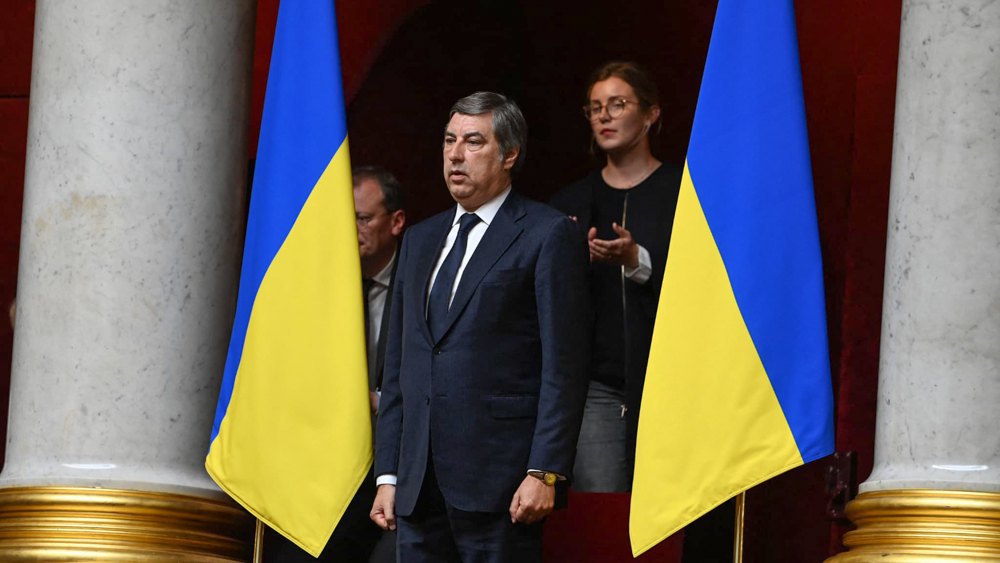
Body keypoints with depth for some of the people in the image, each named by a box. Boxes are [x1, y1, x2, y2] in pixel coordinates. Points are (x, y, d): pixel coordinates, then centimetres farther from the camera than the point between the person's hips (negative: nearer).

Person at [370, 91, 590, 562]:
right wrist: (388, 474, 13)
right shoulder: (421, 240, 20)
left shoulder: (548, 235, -1)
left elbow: (564, 367, -7)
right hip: (419, 486, 6)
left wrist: (544, 473, -14)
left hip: (499, 482, -6)